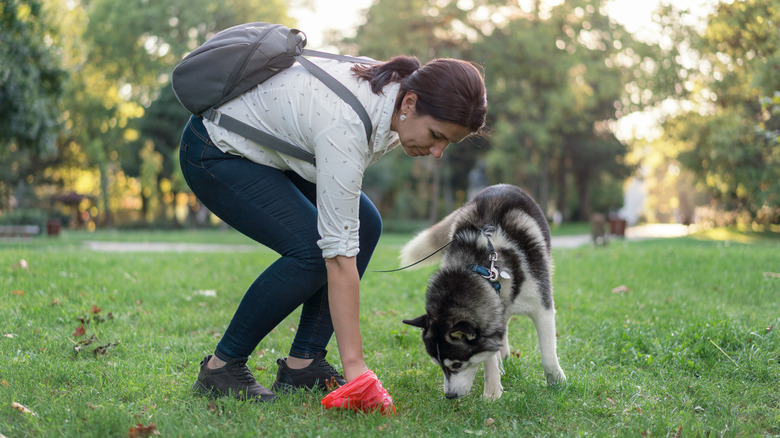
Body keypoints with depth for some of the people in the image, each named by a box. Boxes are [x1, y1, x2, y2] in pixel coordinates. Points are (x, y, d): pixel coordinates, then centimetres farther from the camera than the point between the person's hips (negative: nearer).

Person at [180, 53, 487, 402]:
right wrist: (354, 364, -35)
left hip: (270, 146, 9)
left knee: (365, 226, -4)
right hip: (215, 151, -9)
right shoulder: (346, 125, -37)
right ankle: (221, 366, -5)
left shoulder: (396, 89, -13)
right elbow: (339, 254, -37)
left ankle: (302, 363, 2)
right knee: (311, 250, -22)